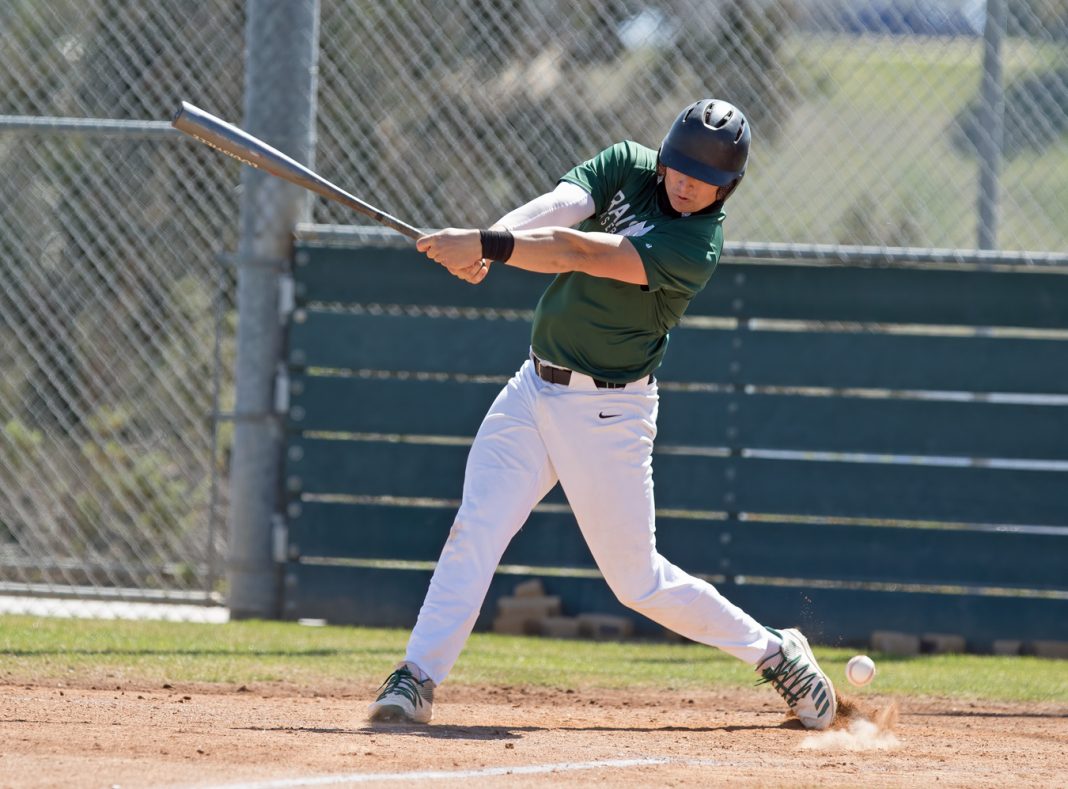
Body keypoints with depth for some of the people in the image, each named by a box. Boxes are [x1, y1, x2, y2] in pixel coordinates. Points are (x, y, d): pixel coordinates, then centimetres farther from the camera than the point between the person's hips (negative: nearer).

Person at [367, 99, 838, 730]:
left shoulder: (696, 246, -20)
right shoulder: (627, 164, 0)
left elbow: (580, 253, -31)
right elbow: (557, 209, -17)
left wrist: (486, 244, -39)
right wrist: (484, 244, -36)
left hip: (607, 412, -5)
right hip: (535, 391, 5)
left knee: (637, 577, 3)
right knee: (474, 533, -9)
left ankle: (774, 652, 21)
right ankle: (416, 682, -9)